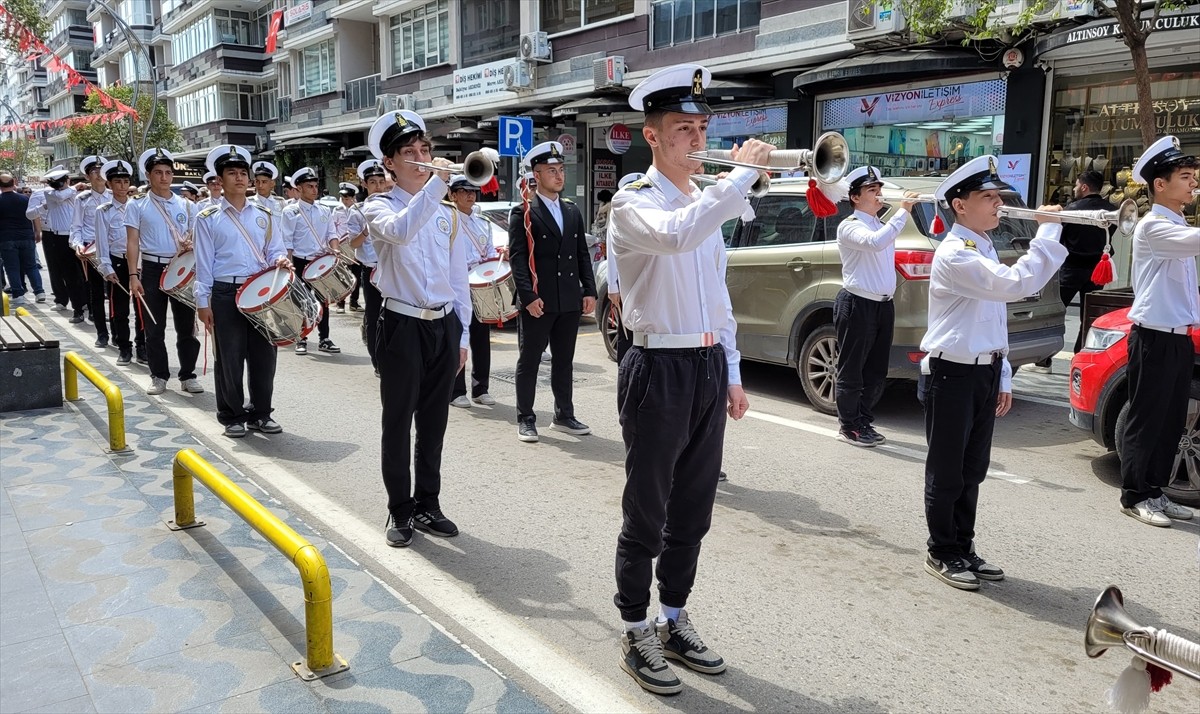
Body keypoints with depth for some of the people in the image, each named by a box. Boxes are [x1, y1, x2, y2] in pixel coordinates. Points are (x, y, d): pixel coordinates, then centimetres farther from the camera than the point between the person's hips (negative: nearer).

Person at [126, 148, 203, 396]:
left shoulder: (187, 206, 7)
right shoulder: (137, 206, 3)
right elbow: (132, 243, 0)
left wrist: (191, 244, -14)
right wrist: (133, 276, -8)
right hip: (152, 269, -1)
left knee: (186, 325, 4)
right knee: (154, 327, 5)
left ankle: (188, 375, 14)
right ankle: (159, 376, 15)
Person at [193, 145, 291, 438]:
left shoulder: (264, 214, 10)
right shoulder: (208, 218, 2)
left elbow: (275, 250, 13)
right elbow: (204, 263, 0)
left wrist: (281, 260, -11)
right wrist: (203, 301, -4)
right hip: (226, 295, -3)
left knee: (263, 355, 7)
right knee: (229, 358, 3)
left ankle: (260, 413, 20)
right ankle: (232, 417, 16)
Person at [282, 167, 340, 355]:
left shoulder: (325, 211, 10)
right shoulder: (290, 212, -3)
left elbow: (331, 234, 10)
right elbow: (287, 242, -6)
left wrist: (334, 250, -11)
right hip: (300, 262, -4)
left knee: (323, 300, 6)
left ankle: (324, 339, 13)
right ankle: (301, 341, 12)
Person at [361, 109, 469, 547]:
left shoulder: (447, 214, 11)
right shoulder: (379, 208, -2)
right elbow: (400, 230, -28)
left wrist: (462, 334, 11)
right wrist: (437, 182, -32)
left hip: (444, 326, 4)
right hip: (403, 326, -4)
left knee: (433, 422, 12)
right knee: (398, 423, 3)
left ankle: (427, 505, 25)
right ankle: (400, 511, 17)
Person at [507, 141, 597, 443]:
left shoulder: (572, 210, 14)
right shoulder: (523, 212, -4)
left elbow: (583, 254, 14)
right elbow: (517, 258, -10)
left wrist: (589, 290, 5)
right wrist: (528, 296, -18)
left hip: (570, 301, 5)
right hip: (537, 302, -5)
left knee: (564, 361, 13)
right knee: (529, 361, 4)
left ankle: (564, 415, 24)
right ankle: (525, 419, 13)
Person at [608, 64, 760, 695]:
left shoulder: (706, 203, 15)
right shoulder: (634, 203, -9)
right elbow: (676, 235, -33)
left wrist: (731, 372, 15)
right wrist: (743, 172, -25)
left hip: (709, 367, 7)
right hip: (659, 370, -7)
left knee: (691, 513, 15)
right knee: (646, 516, 3)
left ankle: (674, 623, 31)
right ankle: (636, 635, 20)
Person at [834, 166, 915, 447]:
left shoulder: (882, 225, 19)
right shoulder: (849, 226, -9)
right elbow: (875, 243, -28)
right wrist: (902, 212, -25)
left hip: (884, 304, 8)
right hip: (857, 304, -8)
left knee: (876, 372, 13)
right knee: (852, 371, 1)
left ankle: (864, 422, 25)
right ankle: (848, 426, 11)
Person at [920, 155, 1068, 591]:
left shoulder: (985, 251, 14)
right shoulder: (954, 254, -17)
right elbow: (1017, 284, -30)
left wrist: (1002, 375, 17)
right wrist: (1048, 230, -21)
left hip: (984, 372, 9)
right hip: (952, 373, -9)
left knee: (973, 469, 15)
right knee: (947, 472, 2)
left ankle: (963, 548, 27)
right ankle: (942, 554, 14)